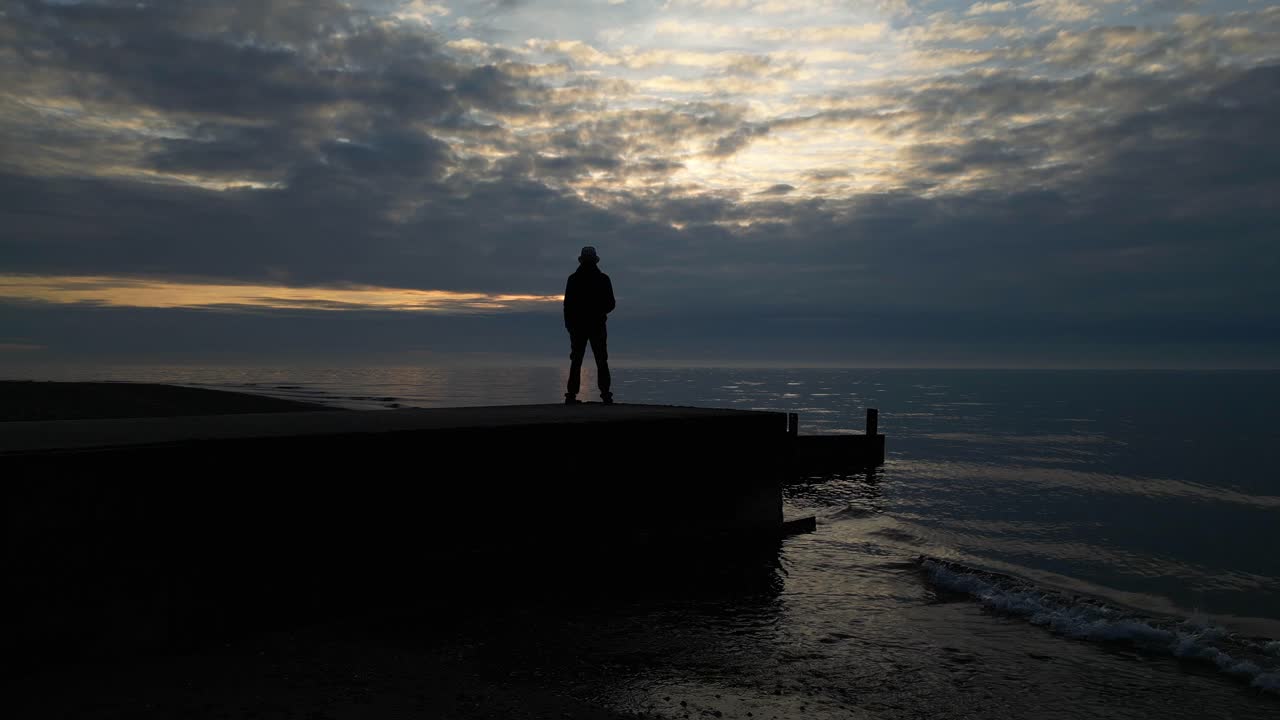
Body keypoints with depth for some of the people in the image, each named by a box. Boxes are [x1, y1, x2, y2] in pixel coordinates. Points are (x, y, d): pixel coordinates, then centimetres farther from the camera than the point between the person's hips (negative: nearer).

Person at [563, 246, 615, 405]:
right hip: (598, 325, 0)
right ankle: (605, 395, -3)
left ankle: (572, 395, -1)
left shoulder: (573, 279, -2)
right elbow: (611, 304, 2)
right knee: (602, 362, 5)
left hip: (577, 326, 0)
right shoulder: (603, 279, -2)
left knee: (576, 362, 5)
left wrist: (568, 324, 7)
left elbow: (567, 304, -2)